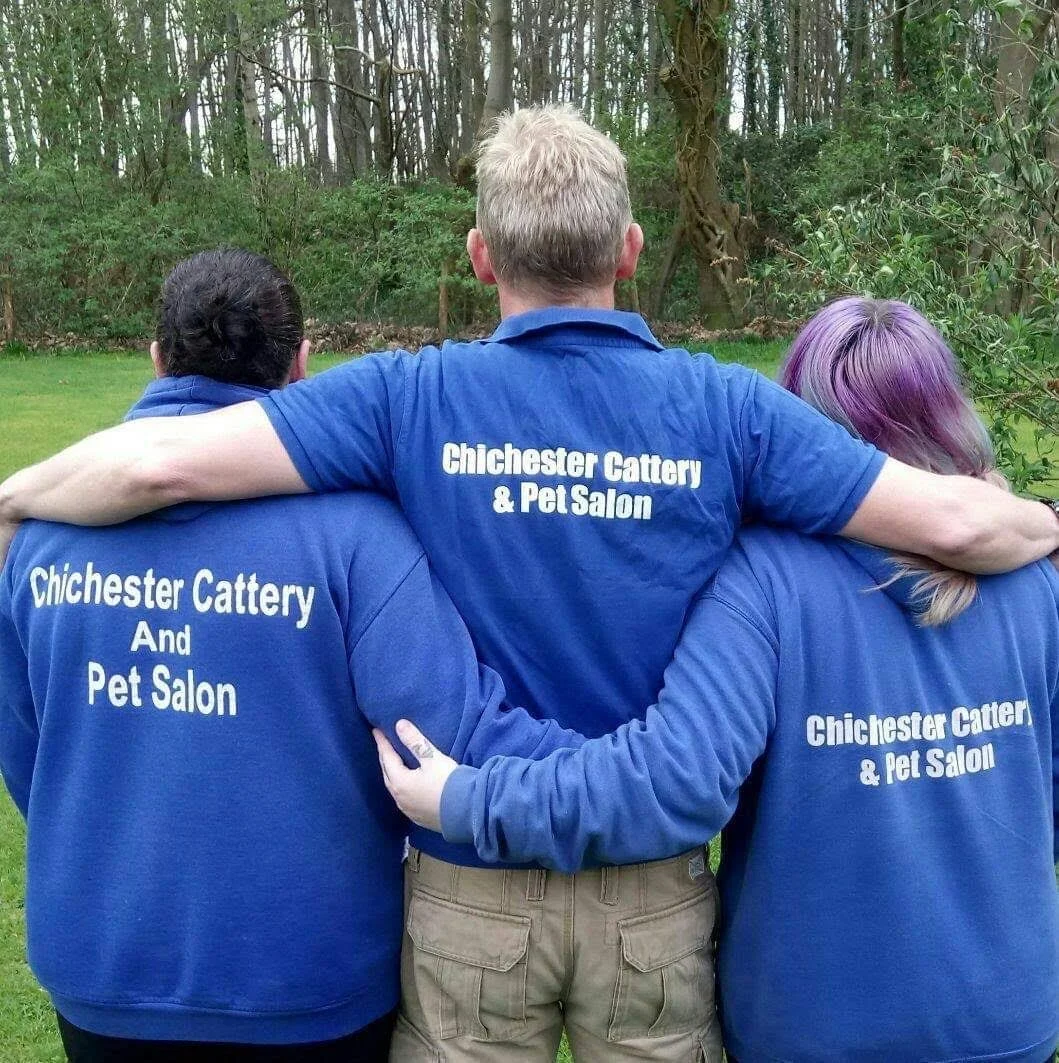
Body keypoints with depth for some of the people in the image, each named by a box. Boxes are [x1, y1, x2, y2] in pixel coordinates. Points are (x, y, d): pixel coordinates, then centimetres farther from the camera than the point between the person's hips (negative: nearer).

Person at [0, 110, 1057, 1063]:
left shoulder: (409, 396, -13)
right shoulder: (723, 406, -10)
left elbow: (160, 459, -18)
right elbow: (955, 521, -9)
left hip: (469, 884, 0)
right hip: (654, 888, 1)